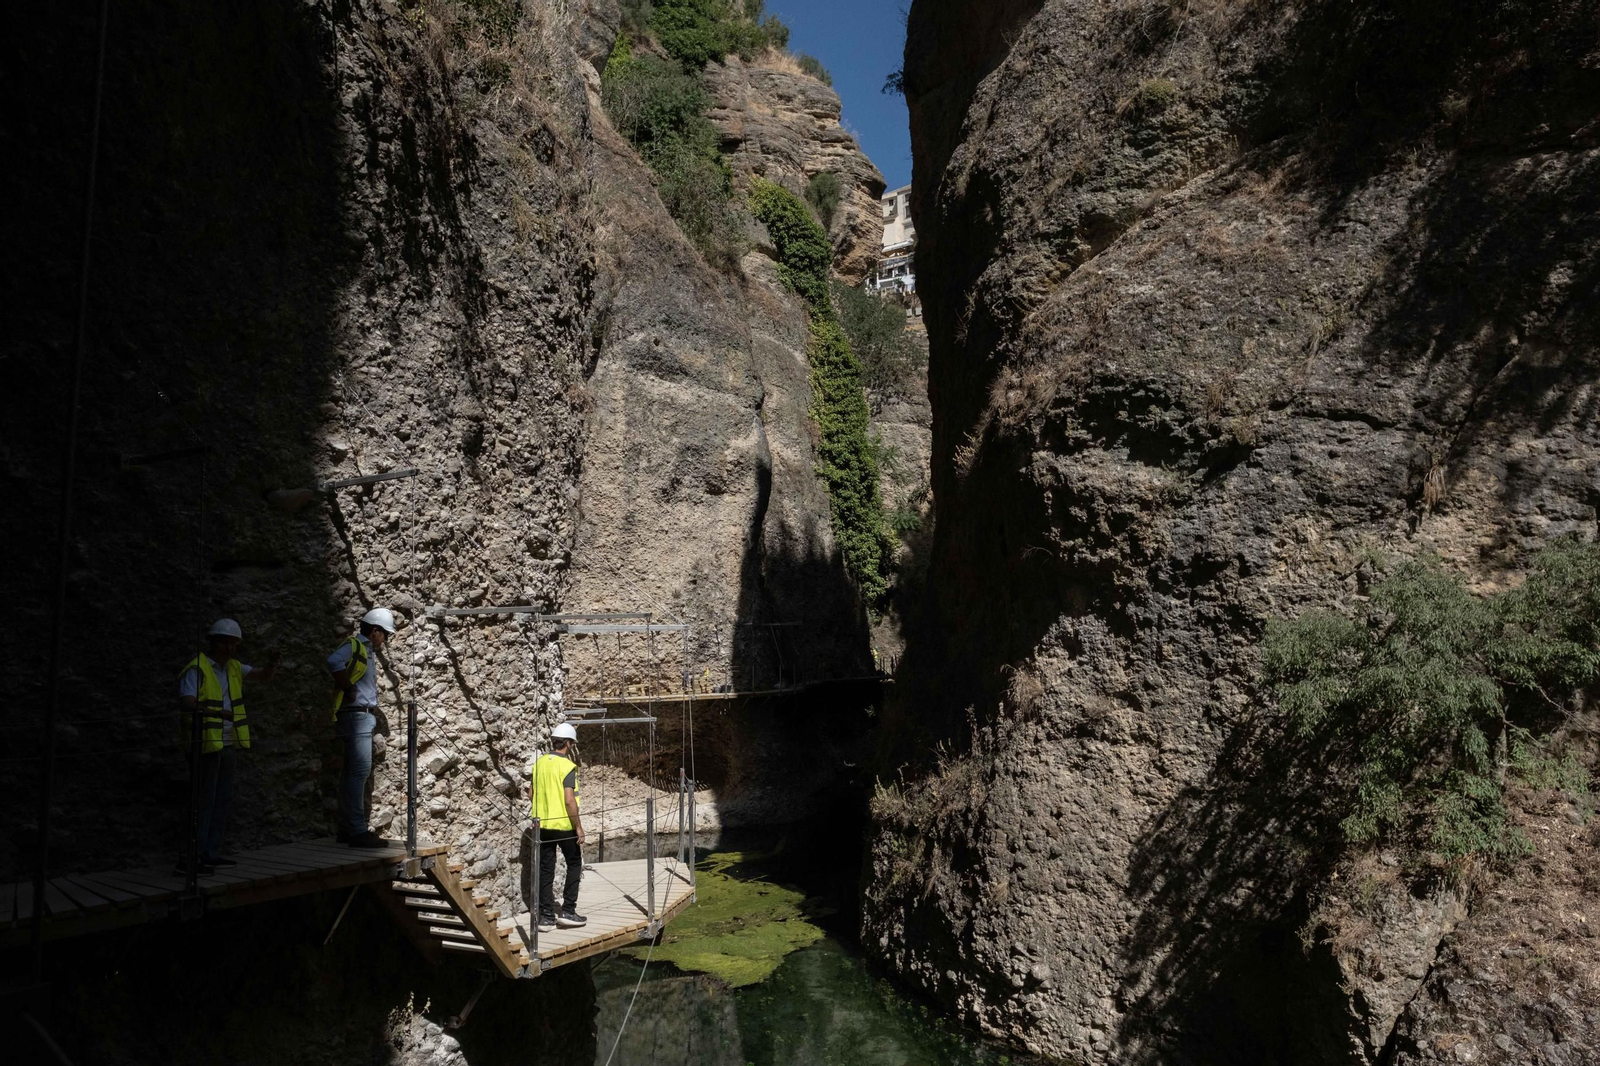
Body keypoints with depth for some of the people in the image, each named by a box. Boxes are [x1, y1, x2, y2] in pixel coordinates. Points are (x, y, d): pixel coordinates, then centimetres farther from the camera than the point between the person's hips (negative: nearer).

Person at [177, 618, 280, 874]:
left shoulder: (234, 668, 12)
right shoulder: (197, 669, -10)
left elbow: (263, 678, 13)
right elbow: (187, 703, -21)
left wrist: (272, 664, -9)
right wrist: (215, 712, -35)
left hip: (227, 744, 8)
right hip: (205, 744, -8)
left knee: (222, 799, 12)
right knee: (203, 801, -8)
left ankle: (211, 853, 19)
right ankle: (191, 857, -5)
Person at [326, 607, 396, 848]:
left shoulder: (365, 651, 20)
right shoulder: (354, 645, -9)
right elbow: (333, 662, -30)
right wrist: (347, 687, -20)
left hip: (363, 718, 10)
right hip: (356, 716, -10)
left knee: (353, 772, 12)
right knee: (360, 770, -12)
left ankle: (347, 829, 18)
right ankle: (357, 831, -13)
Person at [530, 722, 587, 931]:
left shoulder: (539, 762, 4)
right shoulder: (567, 765, -15)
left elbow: (531, 793, 12)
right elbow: (569, 800, -20)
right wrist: (578, 826, -13)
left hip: (542, 825, 6)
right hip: (563, 824, -6)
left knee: (546, 870, 10)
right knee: (574, 865, 11)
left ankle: (546, 917, 12)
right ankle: (568, 911, 8)